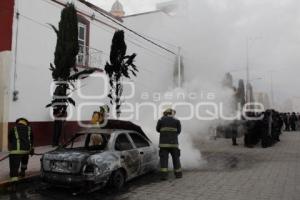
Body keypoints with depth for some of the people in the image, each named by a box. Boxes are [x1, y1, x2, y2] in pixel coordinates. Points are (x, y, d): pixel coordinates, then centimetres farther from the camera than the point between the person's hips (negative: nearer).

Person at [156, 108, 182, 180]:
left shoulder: (161, 120, 4)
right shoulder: (176, 121, 3)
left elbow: (158, 129, 15)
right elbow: (178, 131, 9)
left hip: (163, 143, 0)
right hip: (173, 143, 0)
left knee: (164, 159, 1)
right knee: (176, 159, 12)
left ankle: (164, 175, -7)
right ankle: (178, 174, 18)